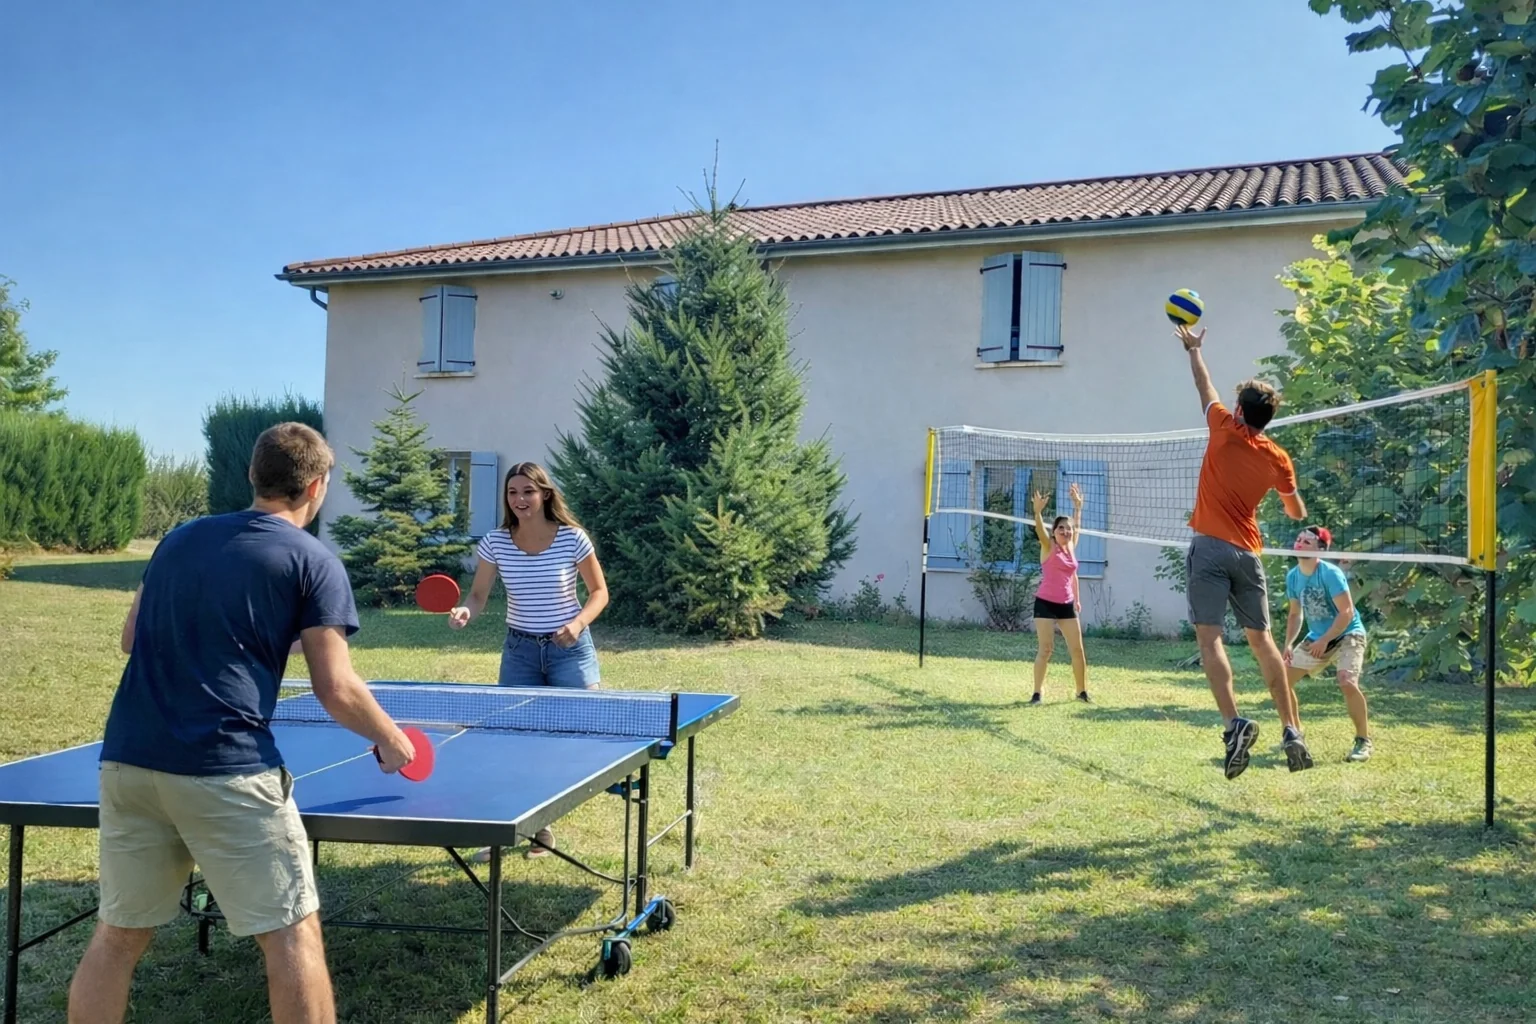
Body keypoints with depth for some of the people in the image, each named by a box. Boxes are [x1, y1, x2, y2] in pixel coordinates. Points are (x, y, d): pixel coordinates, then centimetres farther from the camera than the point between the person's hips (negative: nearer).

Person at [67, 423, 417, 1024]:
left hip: (128, 758, 6)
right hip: (225, 769, -6)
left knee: (118, 935, 16)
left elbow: (131, 639, 24)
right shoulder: (313, 562, -2)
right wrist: (392, 741, 10)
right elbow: (335, 690, -6)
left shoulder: (179, 538, 15)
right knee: (292, 935, 3)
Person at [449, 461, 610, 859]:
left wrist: (579, 622, -20)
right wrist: (465, 612, -23)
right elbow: (478, 595, 0)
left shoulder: (572, 538, -12)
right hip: (520, 650, 2)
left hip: (569, 649, -2)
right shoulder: (495, 543, -6)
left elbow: (599, 592, -2)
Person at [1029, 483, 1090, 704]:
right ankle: (1037, 693, 1)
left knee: (1078, 649, 6)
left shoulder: (1071, 547, 9)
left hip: (1066, 605, 5)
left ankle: (1082, 691, 19)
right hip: (1045, 603, -5)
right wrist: (1038, 511, -40)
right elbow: (1039, 530, -23)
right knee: (1045, 649, -7)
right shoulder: (1048, 547, -5)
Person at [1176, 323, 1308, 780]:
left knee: (1210, 637, -10)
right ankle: (1291, 731, 12)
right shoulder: (1278, 459, 6)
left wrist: (1193, 348, 33)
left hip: (1210, 548, -4)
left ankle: (1234, 722, -26)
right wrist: (1292, 505, 44)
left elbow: (1205, 385, 16)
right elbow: (1297, 512, 20)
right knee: (1261, 638, 12)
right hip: (1247, 552, 4)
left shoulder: (1226, 431, -2)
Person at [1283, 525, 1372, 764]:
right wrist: (1288, 643, -2)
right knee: (1282, 679, 1)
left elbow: (1347, 613, -23)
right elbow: (1294, 614, 11)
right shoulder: (1292, 576, -1)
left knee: (1347, 683, -29)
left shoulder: (1330, 573, -21)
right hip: (1316, 638, 7)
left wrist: (1324, 640, -26)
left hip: (1347, 636, -7)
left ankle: (1363, 741, -10)